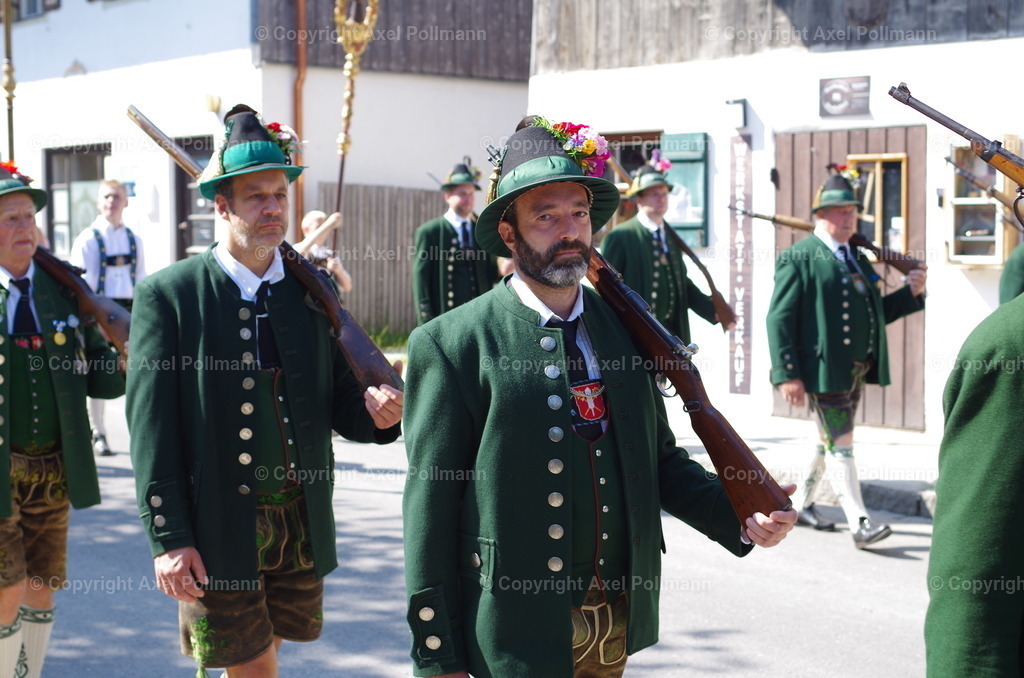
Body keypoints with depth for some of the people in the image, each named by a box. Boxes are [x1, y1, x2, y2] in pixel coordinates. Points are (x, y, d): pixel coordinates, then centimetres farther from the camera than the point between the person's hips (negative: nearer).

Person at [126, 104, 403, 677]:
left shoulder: (313, 291, 4)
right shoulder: (167, 295, -7)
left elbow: (338, 406, 6)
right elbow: (152, 429, -8)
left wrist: (375, 413, -17)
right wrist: (168, 539, -12)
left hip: (303, 524, 4)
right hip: (216, 531, -4)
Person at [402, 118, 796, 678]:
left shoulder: (626, 328, 6)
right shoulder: (451, 345, -10)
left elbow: (660, 459, 13)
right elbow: (430, 504, -10)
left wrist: (741, 519, -5)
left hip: (620, 624, 5)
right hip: (518, 633, -5)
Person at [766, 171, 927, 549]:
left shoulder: (857, 260, 16)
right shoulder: (798, 259, -8)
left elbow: (876, 312, 21)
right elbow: (779, 319, -13)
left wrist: (911, 293, 3)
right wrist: (787, 374, -19)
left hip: (856, 370, 8)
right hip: (823, 369, -8)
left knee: (831, 441, 16)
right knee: (841, 444, -6)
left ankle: (801, 503, 31)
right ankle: (859, 523, -5)